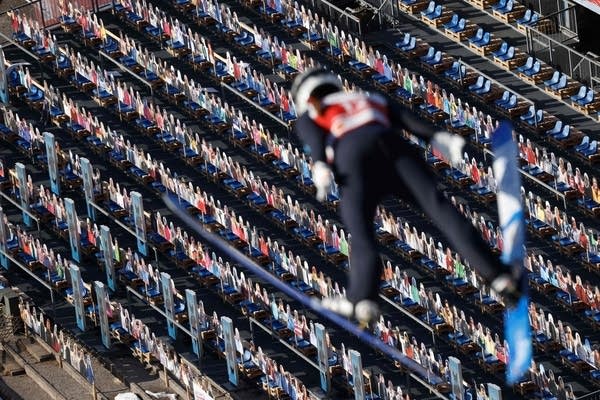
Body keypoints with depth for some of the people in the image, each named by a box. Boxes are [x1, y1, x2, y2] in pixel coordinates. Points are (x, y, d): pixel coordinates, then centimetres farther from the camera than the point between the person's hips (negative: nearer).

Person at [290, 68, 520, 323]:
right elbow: (407, 120, 22)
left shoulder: (309, 117, 33)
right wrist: (437, 138, 7)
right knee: (436, 204, -9)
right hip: (392, 143, 2)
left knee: (361, 234, -7)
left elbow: (314, 140, 9)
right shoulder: (372, 100, 42)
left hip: (352, 154, -2)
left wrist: (320, 168, -9)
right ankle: (497, 275, -23)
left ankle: (362, 298, -31)